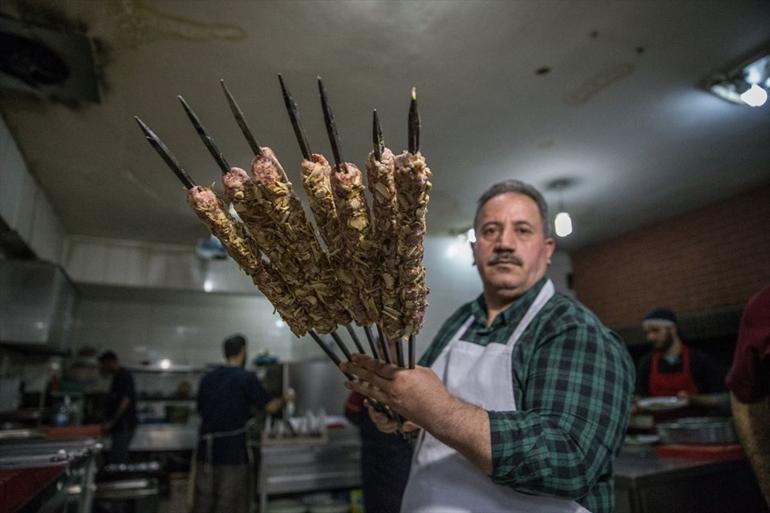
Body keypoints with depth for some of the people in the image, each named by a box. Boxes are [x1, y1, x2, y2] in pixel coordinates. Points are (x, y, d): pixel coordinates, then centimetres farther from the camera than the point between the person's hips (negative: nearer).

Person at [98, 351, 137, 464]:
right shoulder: (117, 377, 17)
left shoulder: (124, 376, -13)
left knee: (116, 460, -9)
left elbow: (125, 401, -20)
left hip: (124, 426, -10)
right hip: (119, 427, 10)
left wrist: (111, 422, -19)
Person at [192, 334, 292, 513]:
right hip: (232, 451, -5)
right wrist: (286, 398, 14)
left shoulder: (207, 378, 8)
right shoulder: (246, 377, -9)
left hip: (206, 450, 5)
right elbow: (271, 407, -7)